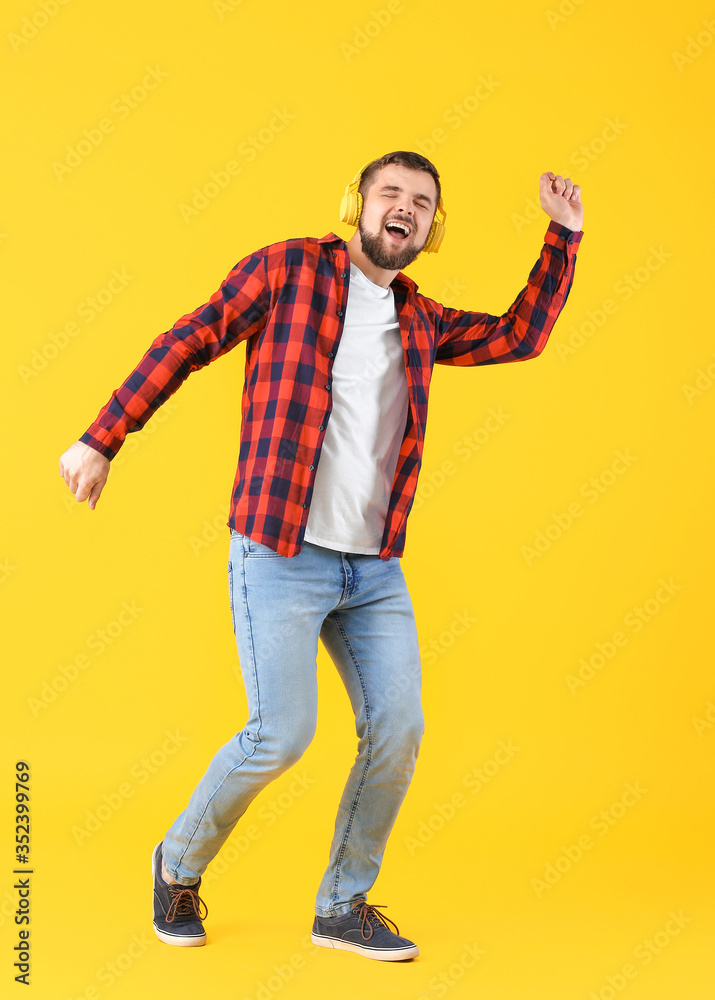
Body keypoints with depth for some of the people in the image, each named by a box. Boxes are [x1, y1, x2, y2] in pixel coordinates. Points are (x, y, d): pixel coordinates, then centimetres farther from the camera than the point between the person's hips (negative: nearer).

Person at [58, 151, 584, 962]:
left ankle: (343, 906, 18)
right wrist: (103, 438, -2)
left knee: (398, 729, -2)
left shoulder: (421, 322, 15)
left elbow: (520, 336, 23)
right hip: (278, 559, -5)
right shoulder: (288, 269, 0)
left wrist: (564, 236, 17)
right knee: (282, 735, -9)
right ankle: (180, 863, 19)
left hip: (374, 569, 6)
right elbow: (186, 344, 1)